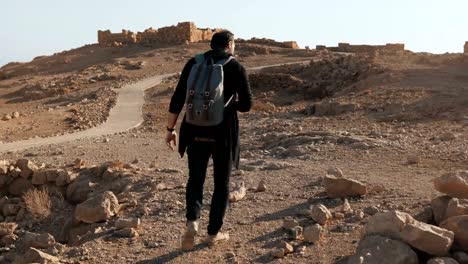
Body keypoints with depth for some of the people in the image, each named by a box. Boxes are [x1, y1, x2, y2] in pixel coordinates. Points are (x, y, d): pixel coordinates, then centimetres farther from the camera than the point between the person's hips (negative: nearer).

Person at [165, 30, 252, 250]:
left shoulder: (194, 63, 3)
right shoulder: (237, 68, -4)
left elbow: (178, 98, -1)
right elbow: (246, 105, -5)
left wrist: (170, 129, 6)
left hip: (196, 131, 2)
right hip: (224, 134, -2)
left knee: (195, 179, 18)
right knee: (221, 183, 14)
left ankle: (192, 221, -3)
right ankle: (213, 233, 20)